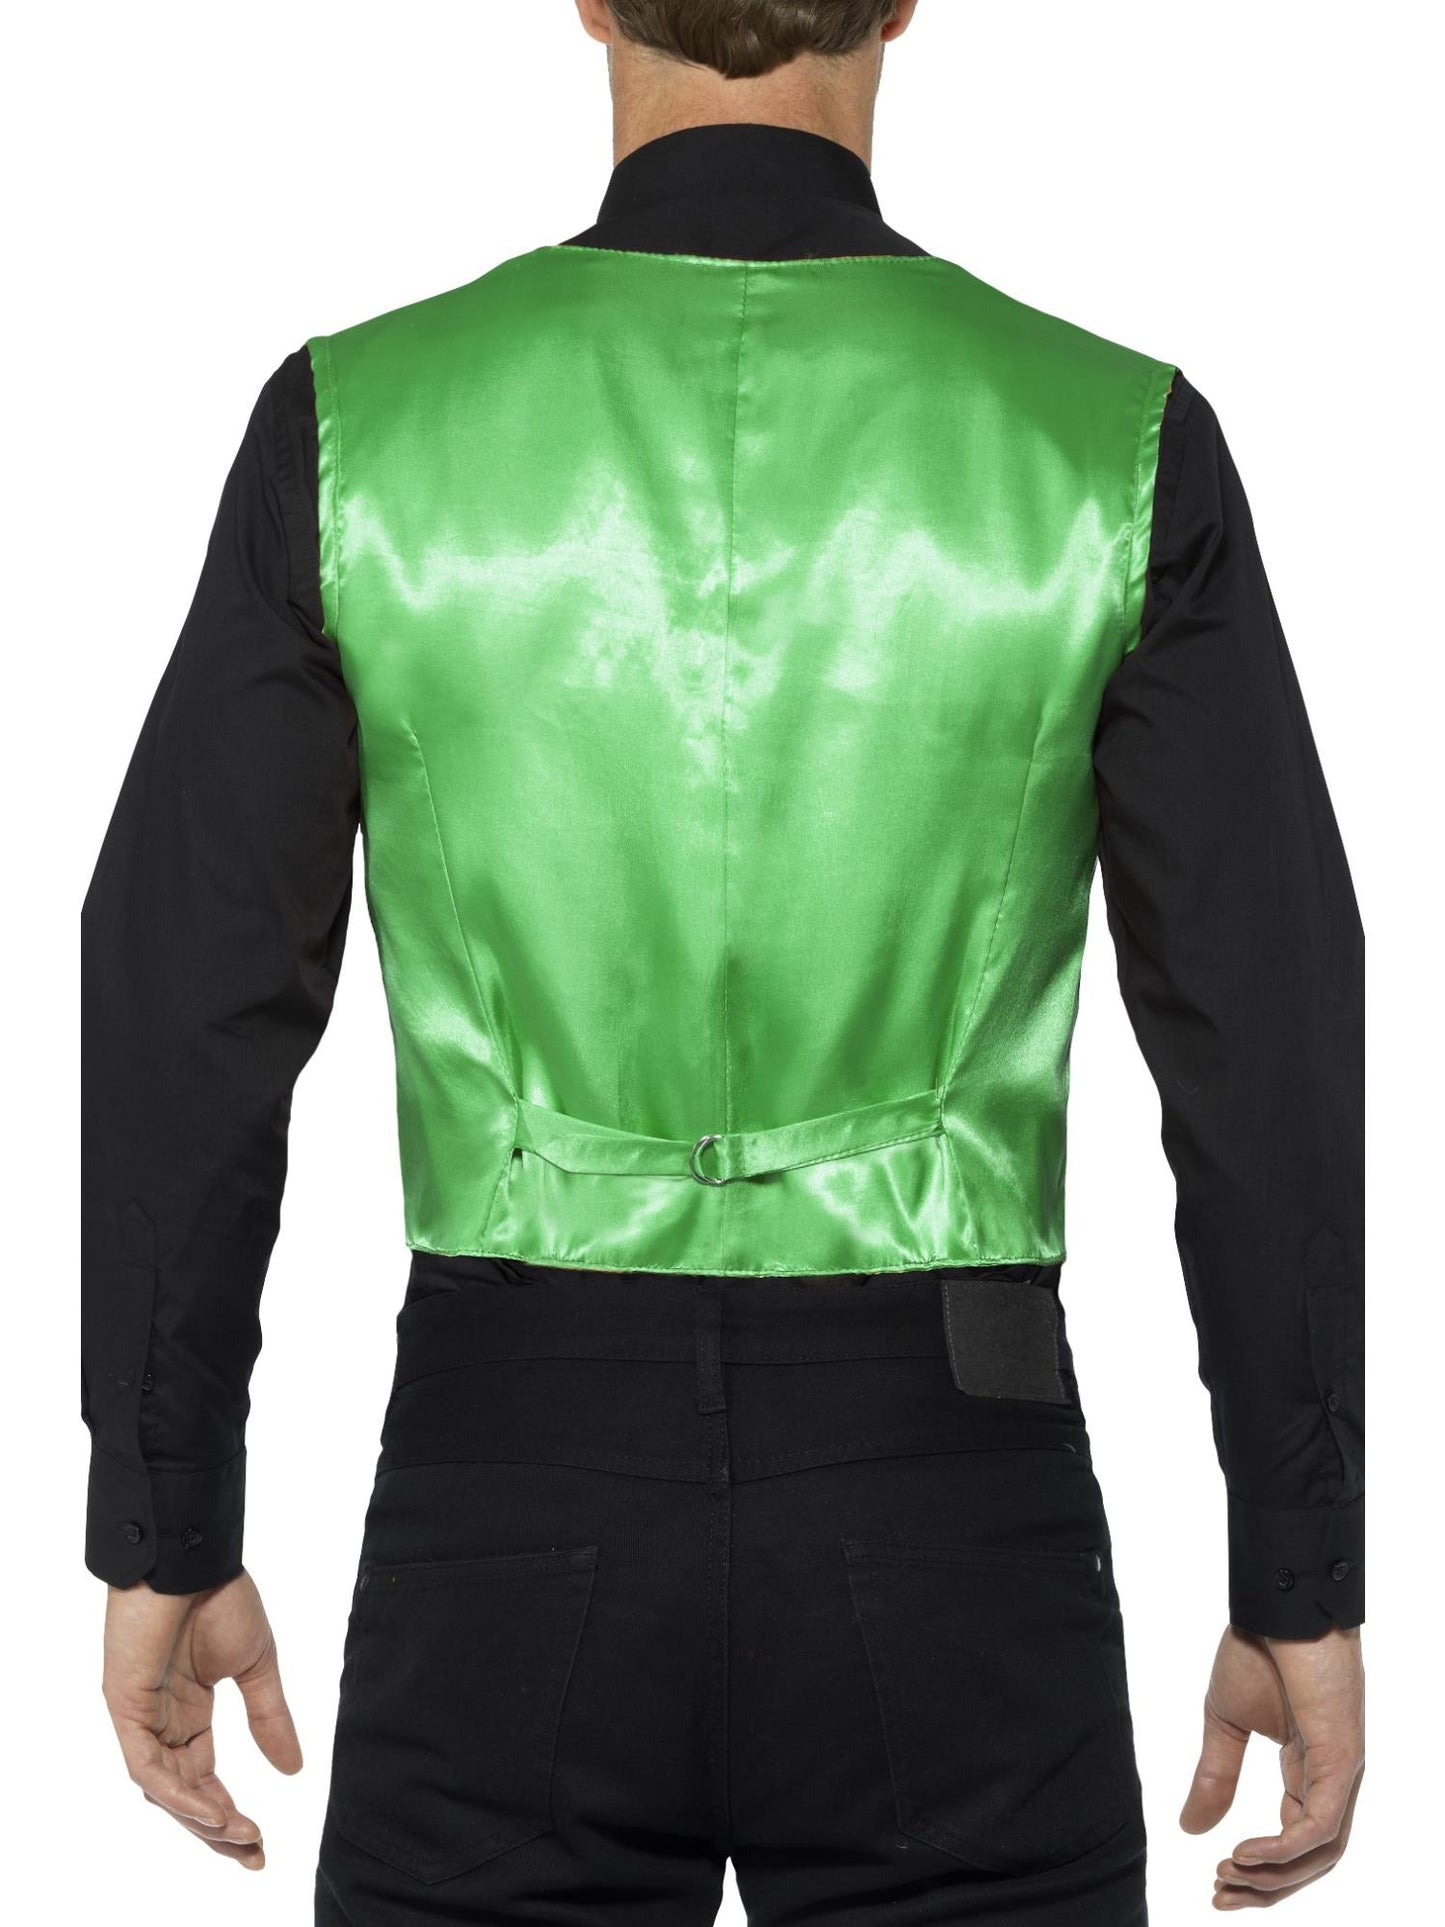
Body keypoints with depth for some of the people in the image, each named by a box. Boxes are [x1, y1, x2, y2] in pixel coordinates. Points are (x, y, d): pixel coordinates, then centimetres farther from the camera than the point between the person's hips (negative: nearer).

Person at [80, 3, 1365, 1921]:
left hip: (524, 1513, 1)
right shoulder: (1114, 444, -6)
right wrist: (1308, 1588, 5)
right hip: (936, 1522, 0)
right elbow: (1271, 1054, -6)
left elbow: (189, 1015, -4)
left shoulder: (363, 421, -6)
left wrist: (161, 1536, 8)